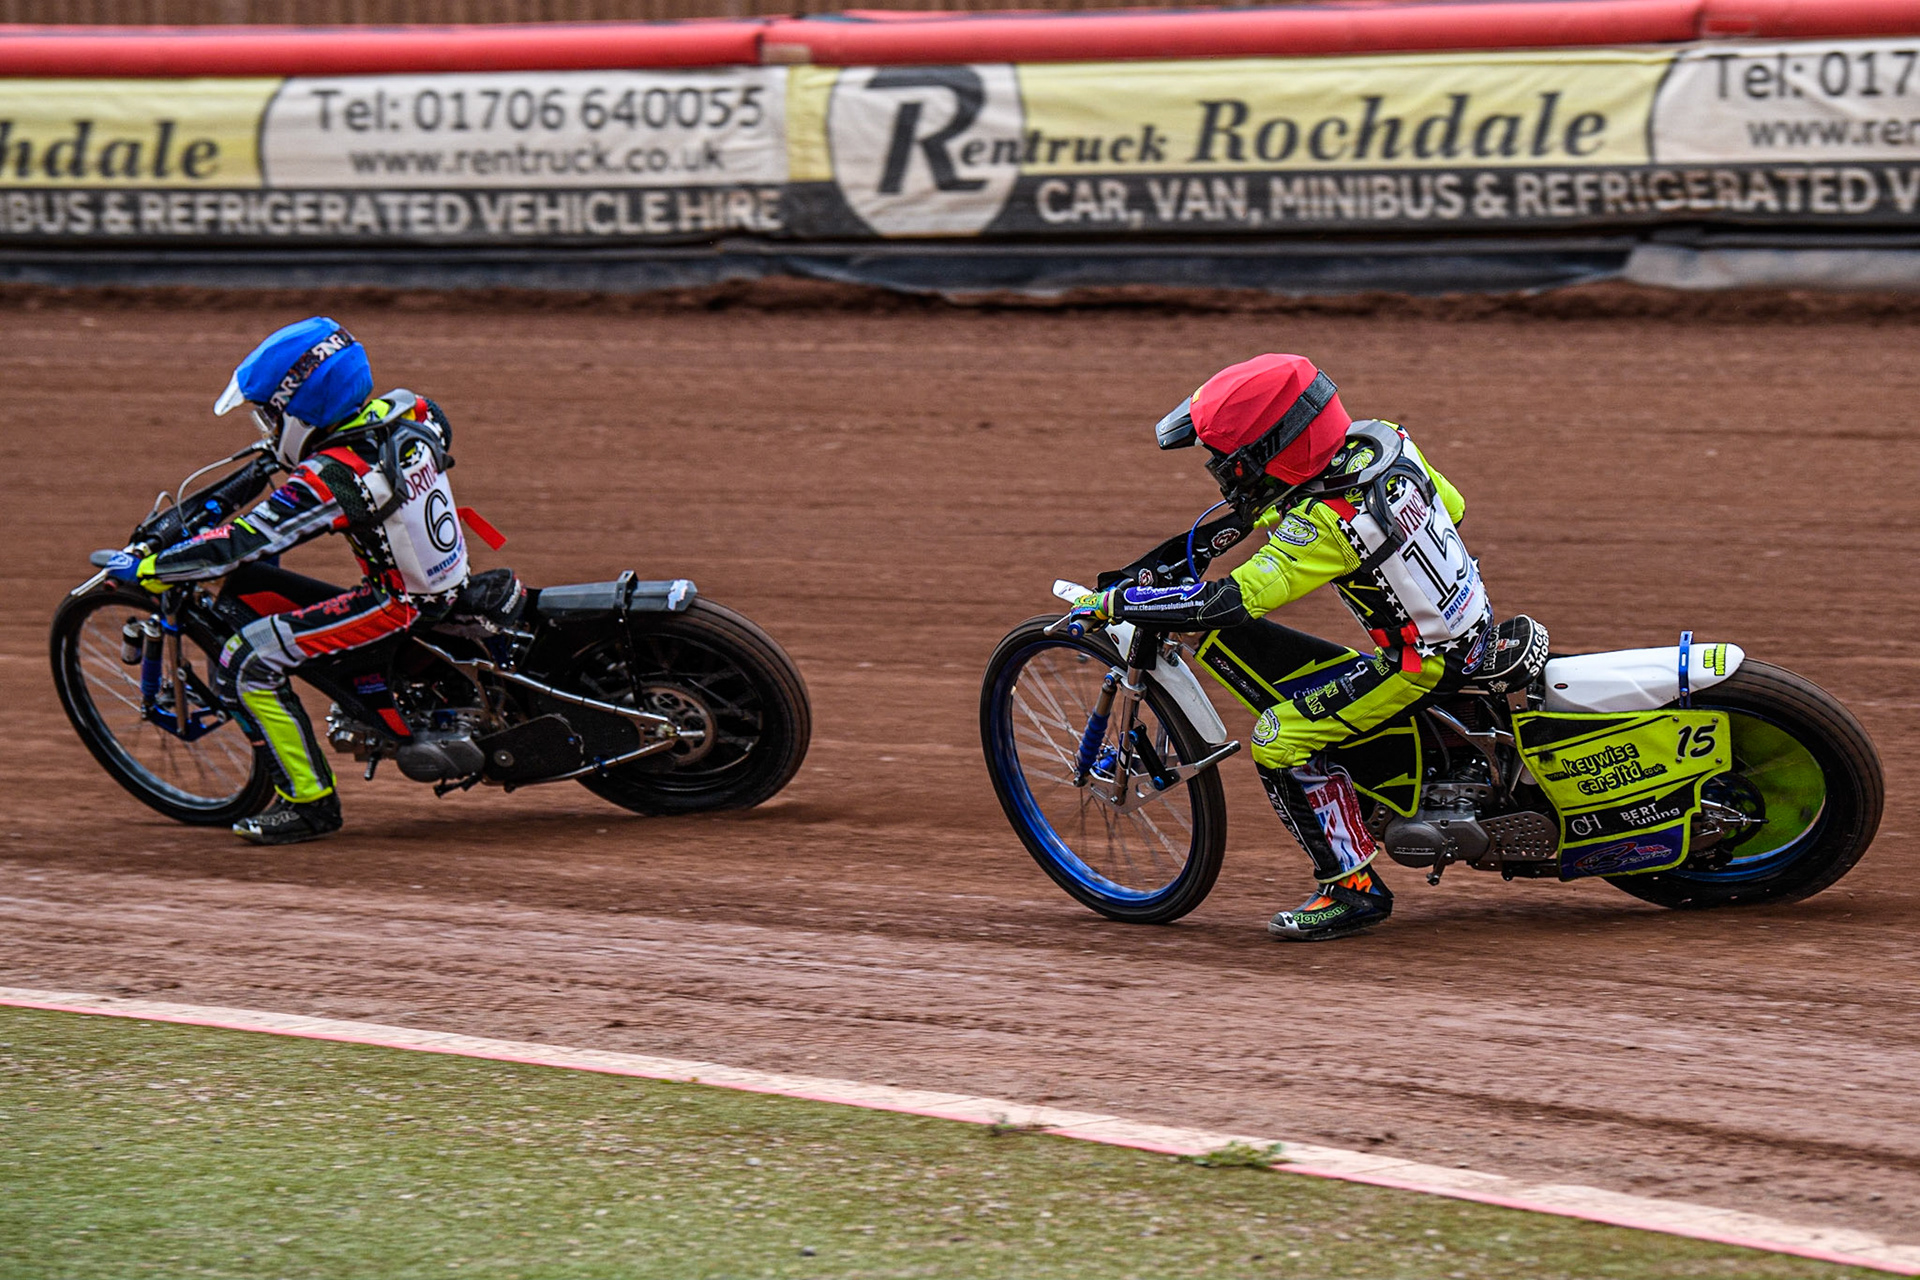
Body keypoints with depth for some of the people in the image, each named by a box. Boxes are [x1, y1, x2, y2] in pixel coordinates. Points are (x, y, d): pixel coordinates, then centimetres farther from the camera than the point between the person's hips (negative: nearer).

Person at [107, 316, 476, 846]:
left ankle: (309, 801, -3)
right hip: (451, 578, 9)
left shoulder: (330, 479, -27)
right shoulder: (408, 410, -5)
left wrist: (144, 571, -12)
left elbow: (236, 544, -24)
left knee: (243, 662, -9)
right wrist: (285, 451, 32)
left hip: (399, 608, -9)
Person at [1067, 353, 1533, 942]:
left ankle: (1355, 887, -3)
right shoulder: (1381, 440, -8)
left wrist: (1114, 602, -22)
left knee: (1279, 741, -11)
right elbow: (1451, 506, 11)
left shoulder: (1324, 524, -30)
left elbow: (1222, 602, -31)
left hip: (1426, 660, -9)